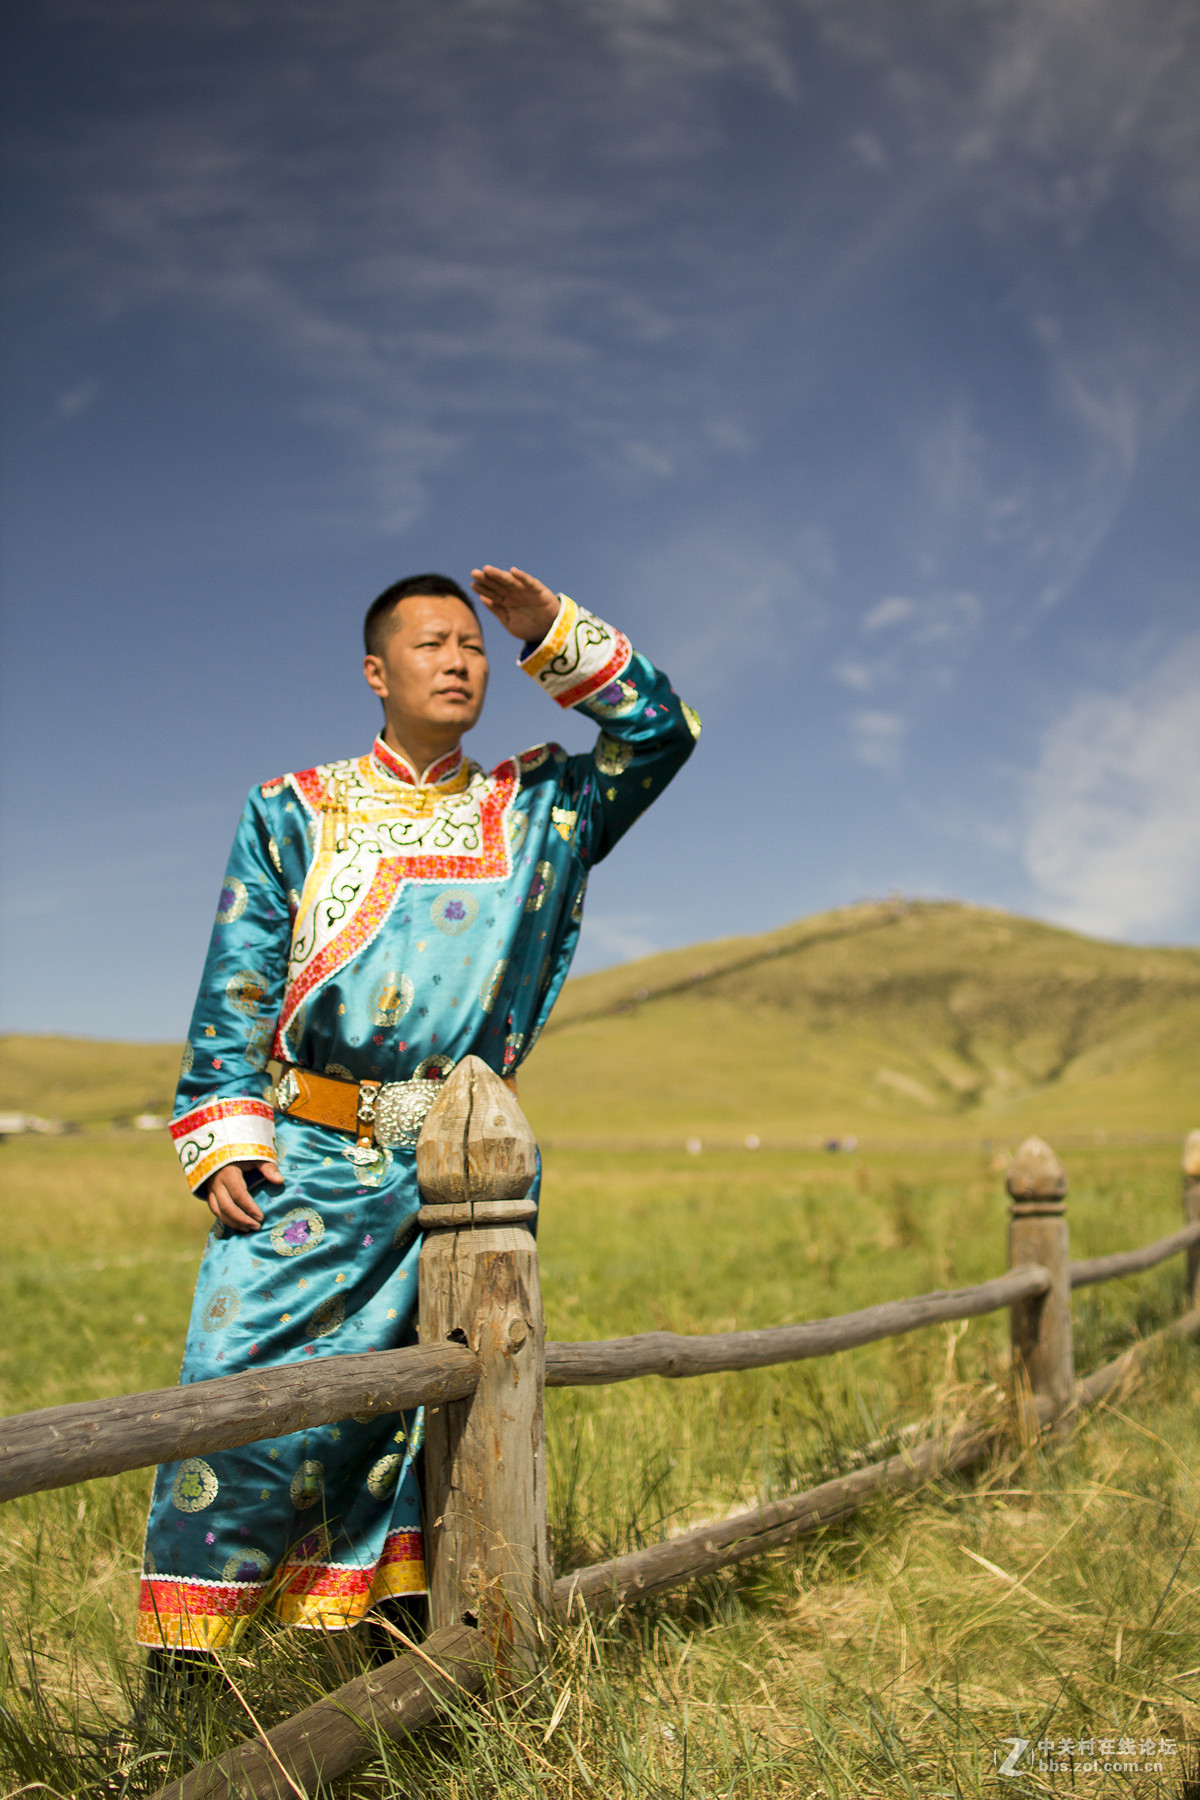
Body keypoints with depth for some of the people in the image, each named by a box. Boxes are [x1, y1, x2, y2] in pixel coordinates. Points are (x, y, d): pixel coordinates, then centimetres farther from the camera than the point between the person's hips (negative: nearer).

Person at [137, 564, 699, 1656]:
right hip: (309, 1156, -2)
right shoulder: (295, 811, 10)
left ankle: (339, 1625, 19)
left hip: (462, 1172, 2)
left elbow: (660, 730, 10)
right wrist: (225, 1138, -5)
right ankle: (181, 1656, 1)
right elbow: (237, 990, 5)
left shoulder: (534, 811, 15)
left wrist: (556, 634, 0)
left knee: (385, 1405, 7)